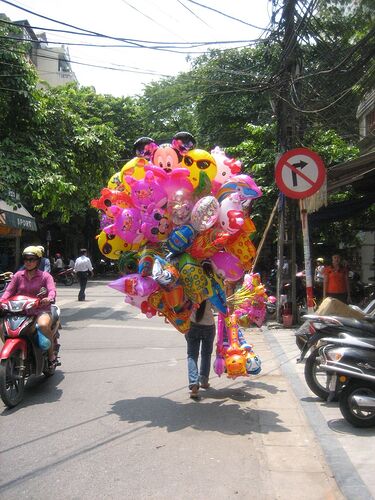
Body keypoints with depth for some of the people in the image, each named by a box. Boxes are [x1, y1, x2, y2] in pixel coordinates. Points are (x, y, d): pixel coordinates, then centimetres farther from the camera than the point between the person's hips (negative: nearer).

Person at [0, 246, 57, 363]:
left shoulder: (45, 276, 5)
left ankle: (51, 353, -15)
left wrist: (49, 299, -33)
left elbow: (52, 290, -10)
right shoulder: (18, 275, 14)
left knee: (43, 325, -35)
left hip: (41, 310, -4)